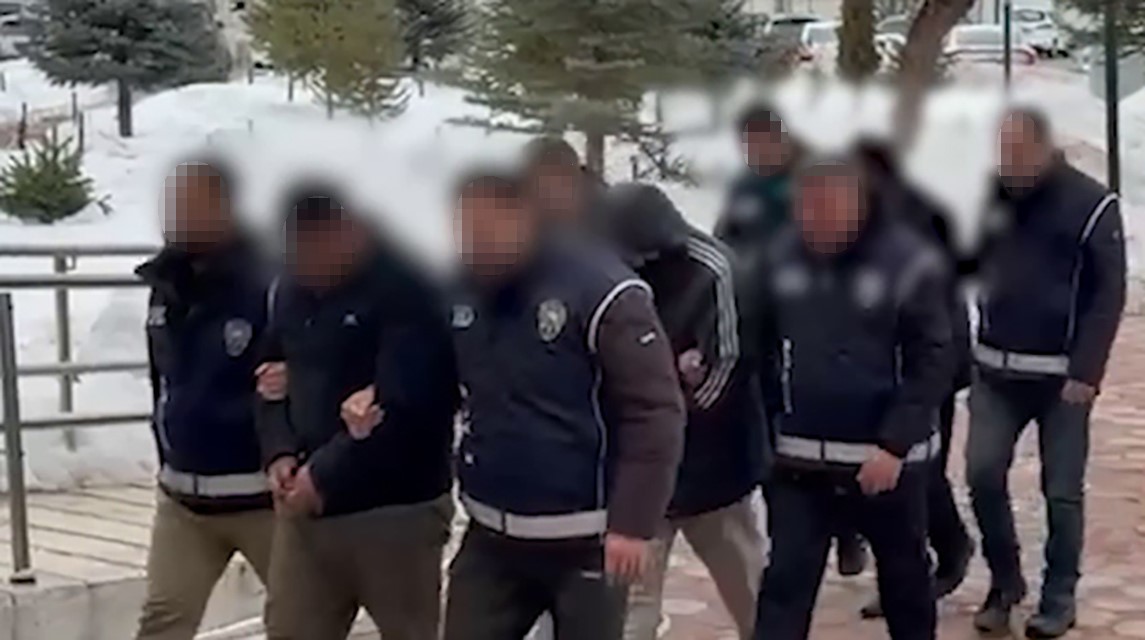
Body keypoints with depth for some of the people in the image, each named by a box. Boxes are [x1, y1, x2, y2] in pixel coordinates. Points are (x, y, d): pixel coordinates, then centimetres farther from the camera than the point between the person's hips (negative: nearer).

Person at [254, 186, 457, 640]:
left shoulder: (406, 293, -15)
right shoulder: (294, 288, 9)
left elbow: (404, 409, -23)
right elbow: (273, 377, 16)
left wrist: (325, 476, -19)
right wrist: (280, 453, -2)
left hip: (394, 509, -7)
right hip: (305, 504, 7)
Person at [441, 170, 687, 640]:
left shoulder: (601, 291, -18)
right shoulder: (462, 291, 1)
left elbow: (655, 411, -17)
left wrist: (633, 523, -19)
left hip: (583, 539, -5)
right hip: (491, 534, 5)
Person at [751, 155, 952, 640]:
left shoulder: (908, 262, -13)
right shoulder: (781, 259, 0)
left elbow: (932, 363, -14)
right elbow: (765, 351, 9)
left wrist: (896, 445, -20)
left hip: (887, 459, -2)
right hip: (801, 460, 3)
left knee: (904, 579, 17)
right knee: (784, 584, 0)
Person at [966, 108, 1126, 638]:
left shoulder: (1091, 205, -8)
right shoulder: (989, 196, 4)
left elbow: (1109, 293, -9)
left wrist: (1087, 372, -15)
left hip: (1062, 375, -3)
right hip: (996, 369, 4)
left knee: (1062, 491, 4)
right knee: (983, 474, -2)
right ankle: (1004, 581, 18)